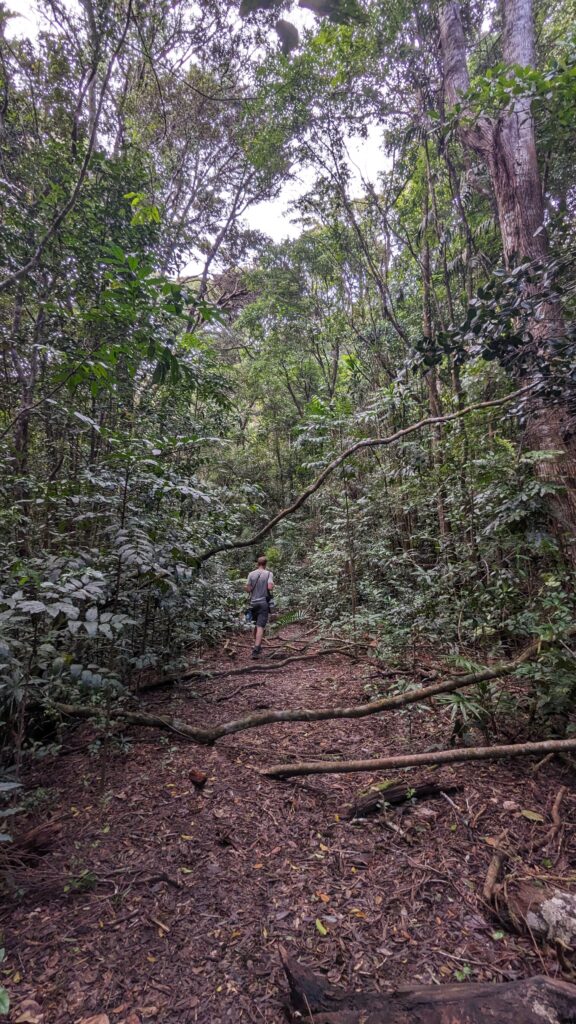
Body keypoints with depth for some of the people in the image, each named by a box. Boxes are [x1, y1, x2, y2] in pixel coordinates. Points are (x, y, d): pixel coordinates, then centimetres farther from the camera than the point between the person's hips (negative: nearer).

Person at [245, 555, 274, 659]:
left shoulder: (251, 574, 1)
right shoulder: (268, 574, -6)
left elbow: (248, 589, -3)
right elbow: (270, 587, -17)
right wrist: (272, 585, 4)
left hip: (253, 603, 4)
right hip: (263, 603, -3)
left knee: (256, 625, 18)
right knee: (260, 627, -7)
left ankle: (257, 647, 30)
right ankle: (256, 650, -16)